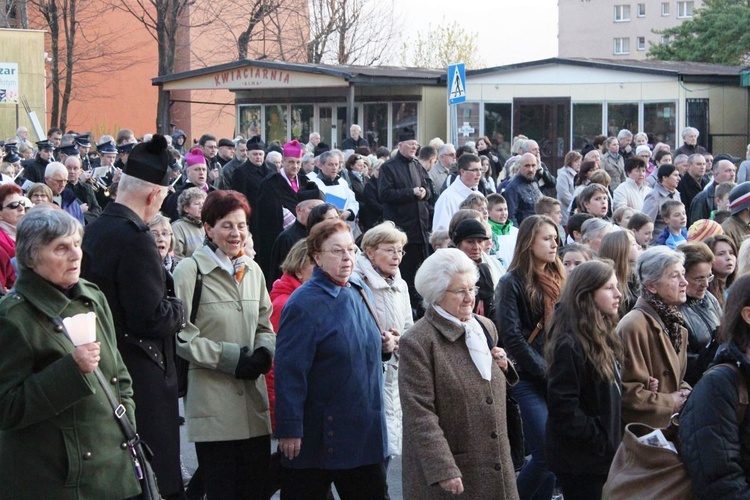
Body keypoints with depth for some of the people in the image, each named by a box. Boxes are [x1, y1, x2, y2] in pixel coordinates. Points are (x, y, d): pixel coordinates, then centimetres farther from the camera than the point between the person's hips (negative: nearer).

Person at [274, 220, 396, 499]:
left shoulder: (361, 292, 8)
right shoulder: (303, 304, -16)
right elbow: (290, 371, -19)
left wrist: (384, 345, 2)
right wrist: (289, 430, -21)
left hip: (365, 430, 7)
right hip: (318, 434, -7)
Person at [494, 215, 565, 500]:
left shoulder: (558, 280, 15)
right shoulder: (512, 283, -5)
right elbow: (511, 337, -11)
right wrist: (545, 371, -12)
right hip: (529, 380, -6)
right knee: (547, 453, -13)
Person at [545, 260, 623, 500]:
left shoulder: (602, 338, 10)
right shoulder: (569, 345, -19)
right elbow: (564, 408, -23)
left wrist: (612, 443, 5)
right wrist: (602, 443, -19)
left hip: (604, 456, 9)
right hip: (581, 461, -9)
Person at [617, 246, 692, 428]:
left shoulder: (674, 322, 12)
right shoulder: (634, 326, -17)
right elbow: (626, 391, -19)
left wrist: (685, 393, 2)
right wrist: (669, 403, -12)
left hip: (672, 425, 8)